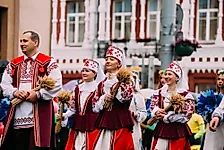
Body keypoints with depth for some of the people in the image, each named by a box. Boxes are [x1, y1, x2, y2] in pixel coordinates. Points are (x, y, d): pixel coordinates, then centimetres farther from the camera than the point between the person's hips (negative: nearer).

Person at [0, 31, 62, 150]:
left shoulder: (48, 63, 0)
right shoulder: (14, 64, 16)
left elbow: (56, 85, -8)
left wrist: (37, 94, -16)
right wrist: (15, 92, -8)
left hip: (39, 116, -5)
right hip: (17, 117, 5)